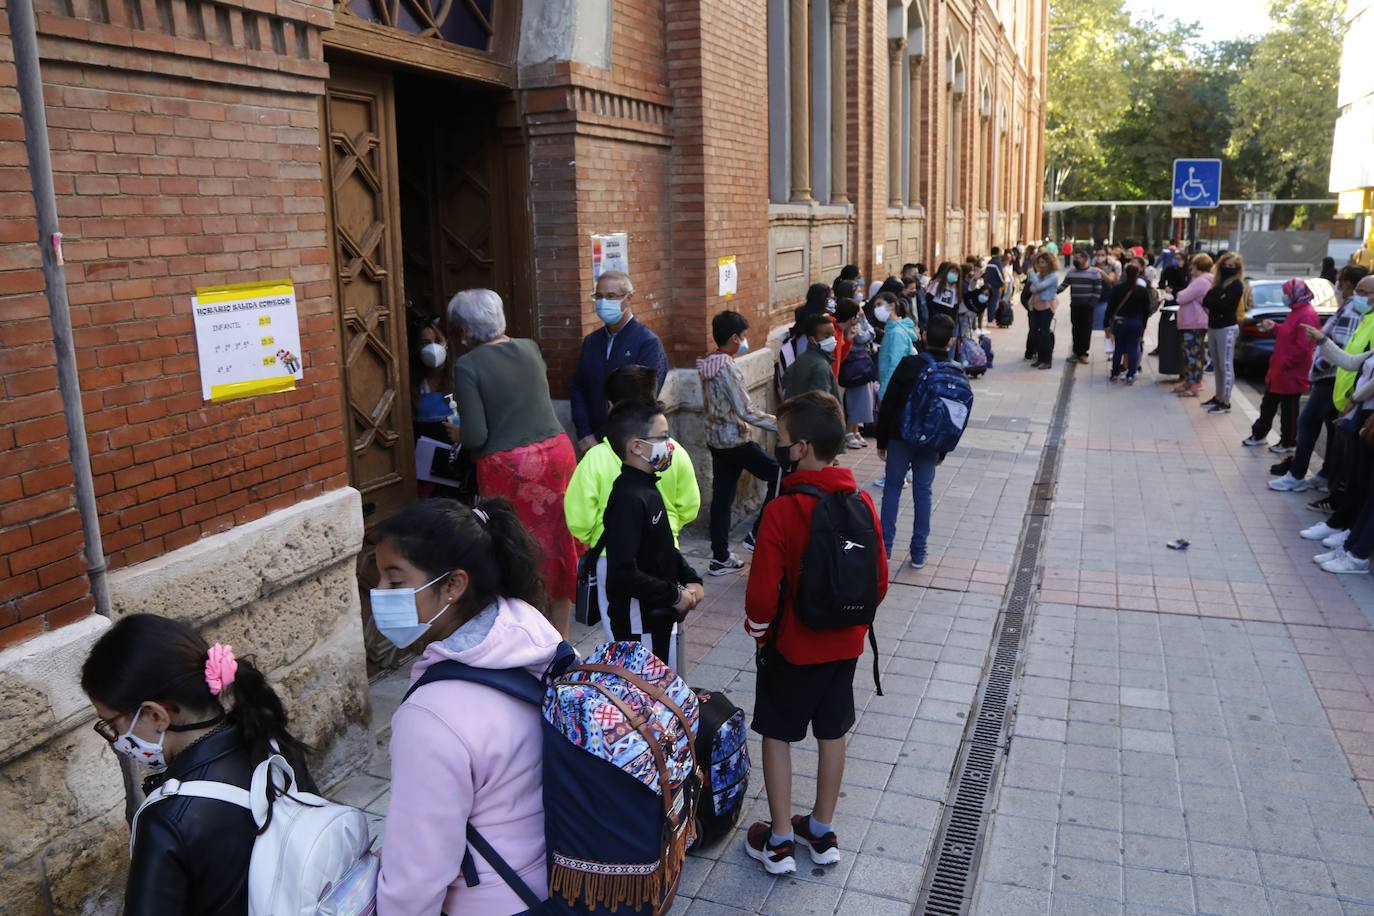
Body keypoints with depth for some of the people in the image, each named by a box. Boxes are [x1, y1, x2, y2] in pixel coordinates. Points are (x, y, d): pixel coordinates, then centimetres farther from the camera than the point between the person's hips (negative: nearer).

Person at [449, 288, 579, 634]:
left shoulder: (467, 366, -10)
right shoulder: (530, 349, 6)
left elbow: (475, 437, -15)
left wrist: (456, 431, 6)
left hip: (508, 467, -5)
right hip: (556, 453, 5)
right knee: (557, 546, 15)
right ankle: (559, 639, 28)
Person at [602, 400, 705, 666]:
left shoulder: (648, 488, 7)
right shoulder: (629, 499, -23)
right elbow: (623, 573, -29)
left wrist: (690, 579, 4)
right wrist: (674, 595, -19)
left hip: (660, 615, 10)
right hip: (640, 623, -10)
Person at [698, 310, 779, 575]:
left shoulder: (708, 364, 6)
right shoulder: (727, 368, -21)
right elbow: (747, 412, -23)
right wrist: (781, 424, -20)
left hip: (716, 439, 9)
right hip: (735, 440, -9)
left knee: (721, 497, 11)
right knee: (780, 476, 5)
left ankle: (720, 558, 16)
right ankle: (757, 534, 6)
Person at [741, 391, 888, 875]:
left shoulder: (781, 511, -25)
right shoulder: (861, 502, -8)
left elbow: (763, 592, -20)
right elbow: (879, 580, 0)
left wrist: (758, 631, 0)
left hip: (792, 647, -5)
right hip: (846, 644, 5)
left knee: (777, 735, 12)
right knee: (832, 733, 18)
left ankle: (780, 841, 23)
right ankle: (822, 832, 34)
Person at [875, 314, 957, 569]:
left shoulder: (908, 365, -11)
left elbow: (888, 405, -8)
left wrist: (881, 441, 1)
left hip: (900, 437, -2)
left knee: (892, 488, 8)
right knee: (923, 492, 10)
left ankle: (885, 547, 8)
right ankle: (918, 553, 14)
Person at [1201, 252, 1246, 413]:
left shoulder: (1237, 285, -8)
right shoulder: (1219, 282, 15)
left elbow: (1224, 304, -19)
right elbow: (1208, 300, 7)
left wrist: (1209, 302, -5)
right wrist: (1210, 303, -13)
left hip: (1227, 329, -8)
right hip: (1213, 326, 8)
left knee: (1226, 366, -6)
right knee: (1216, 365, 14)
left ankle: (1225, 402, -4)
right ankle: (1218, 397, 24)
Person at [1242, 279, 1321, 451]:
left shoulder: (1307, 315, -20)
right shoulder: (1296, 311, 13)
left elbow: (1302, 347, -24)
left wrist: (1285, 364, -20)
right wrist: (1274, 328, 13)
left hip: (1291, 373, -10)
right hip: (1280, 370, 10)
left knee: (1288, 410, 2)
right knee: (1268, 404, 17)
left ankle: (1288, 443, 13)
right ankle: (1258, 435, 28)